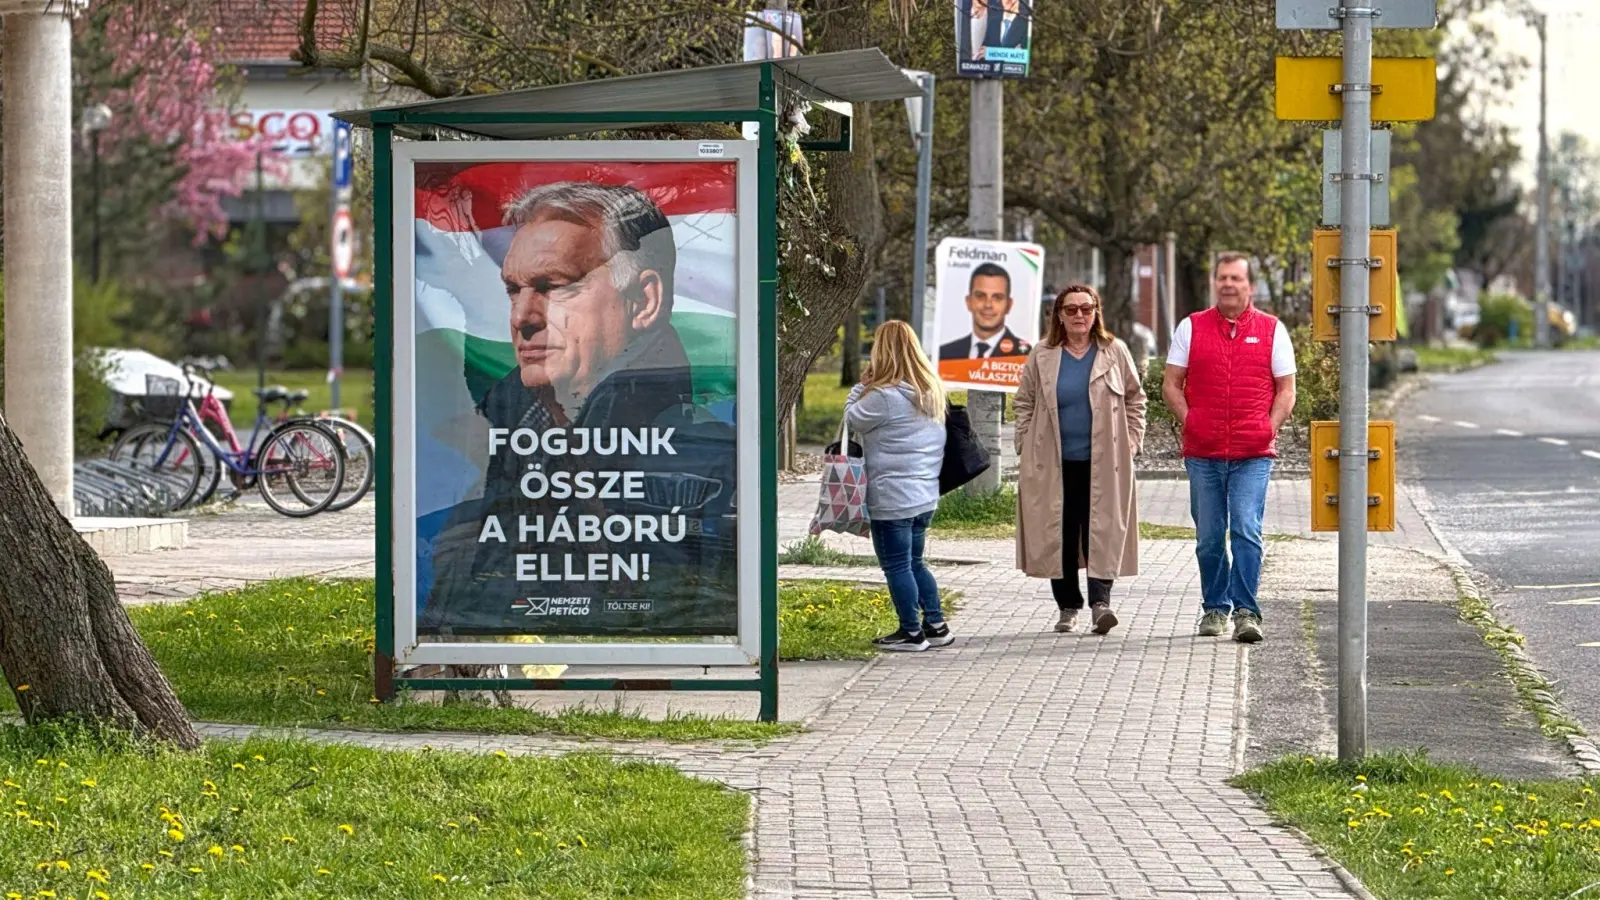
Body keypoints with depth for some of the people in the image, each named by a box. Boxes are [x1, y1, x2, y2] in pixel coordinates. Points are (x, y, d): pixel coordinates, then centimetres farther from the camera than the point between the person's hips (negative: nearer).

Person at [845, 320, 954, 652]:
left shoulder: (884, 396, -19)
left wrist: (861, 385, 1)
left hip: (892, 497, -8)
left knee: (896, 565, 2)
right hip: (926, 494, 8)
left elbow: (852, 420, -7)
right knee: (914, 562, 19)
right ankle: (936, 625, 19)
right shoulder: (932, 391, 7)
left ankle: (911, 632, 6)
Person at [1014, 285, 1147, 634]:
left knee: (1101, 530, -10)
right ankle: (1068, 606, 10)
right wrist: (1026, 448, 5)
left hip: (1103, 462, -1)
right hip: (1054, 464, 1)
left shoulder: (1115, 353, 5)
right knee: (1059, 533, 1)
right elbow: (1025, 403, 13)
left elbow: (1135, 399, 13)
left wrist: (1130, 443, 5)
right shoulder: (1042, 356, 7)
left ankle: (1100, 602, -16)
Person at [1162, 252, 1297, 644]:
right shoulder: (1191, 328, 9)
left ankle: (1246, 611, -11)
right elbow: (1171, 384, 10)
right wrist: (1189, 423, -2)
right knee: (1209, 536, 7)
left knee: (1246, 530, -13)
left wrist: (1269, 429, -3)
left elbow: (1286, 389, 9)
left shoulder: (1271, 330, 7)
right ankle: (1215, 608, 19)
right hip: (1203, 453, 2)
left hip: (1253, 454, -2)